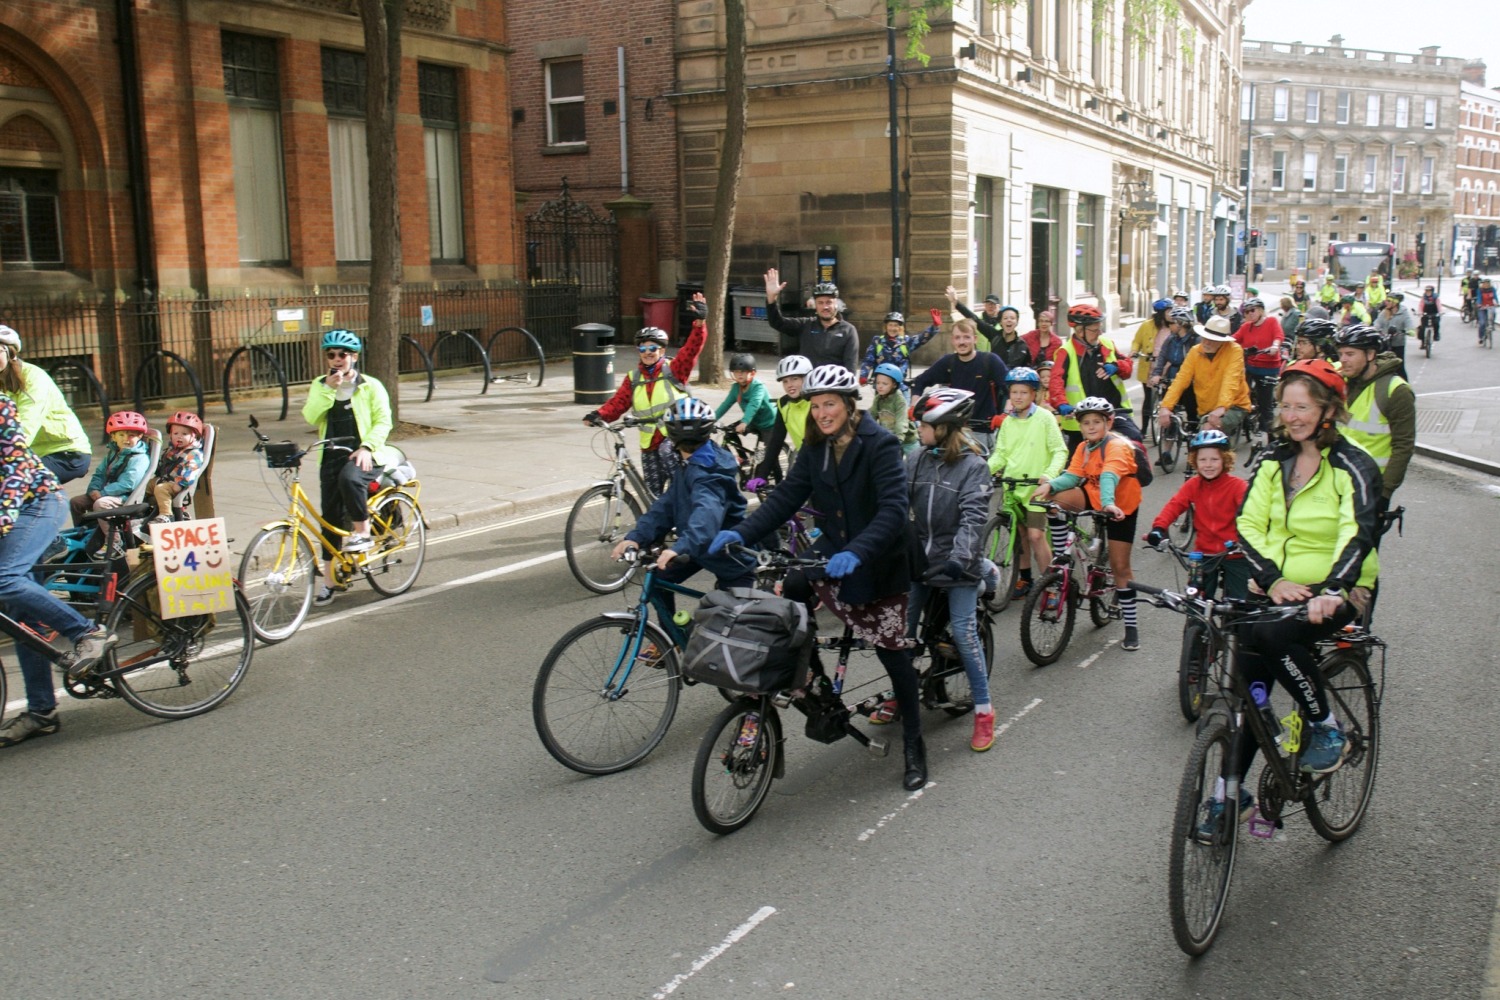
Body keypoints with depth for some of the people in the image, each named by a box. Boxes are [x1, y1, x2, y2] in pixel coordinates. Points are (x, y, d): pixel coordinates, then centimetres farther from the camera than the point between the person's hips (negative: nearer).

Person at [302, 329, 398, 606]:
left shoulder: (370, 386, 2)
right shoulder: (320, 386, 12)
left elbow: (383, 421, -5)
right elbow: (311, 417, -4)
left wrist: (367, 447, -20)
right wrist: (328, 388, -14)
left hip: (362, 455, -4)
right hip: (332, 456, 4)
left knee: (350, 478, -38)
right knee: (331, 517, 2)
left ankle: (363, 532, -17)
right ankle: (330, 579, 11)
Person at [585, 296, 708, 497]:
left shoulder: (674, 369, -2)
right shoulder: (633, 378, 7)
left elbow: (692, 348, -14)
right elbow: (618, 402, -1)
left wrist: (700, 322, -30)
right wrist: (599, 415, -21)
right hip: (650, 443, 4)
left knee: (667, 452, -36)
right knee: (654, 495, 7)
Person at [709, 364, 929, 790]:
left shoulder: (880, 445, -19)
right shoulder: (816, 448, 0)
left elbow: (893, 509, -30)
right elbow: (786, 496, -6)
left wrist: (856, 552, -45)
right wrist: (742, 532, -21)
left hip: (879, 563, -5)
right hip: (832, 552, 6)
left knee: (893, 653, 2)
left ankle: (914, 745, 20)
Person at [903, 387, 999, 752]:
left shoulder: (973, 465, -11)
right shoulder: (915, 460, 3)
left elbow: (974, 516, -20)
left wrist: (960, 556, -33)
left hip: (958, 564, -5)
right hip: (920, 558, 5)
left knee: (963, 633, -6)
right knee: (903, 627, 7)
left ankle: (983, 710, 7)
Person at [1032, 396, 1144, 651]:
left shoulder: (1117, 446, -22)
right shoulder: (1084, 448, 0)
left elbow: (1109, 476, -41)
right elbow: (1071, 476, -10)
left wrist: (1108, 503, -57)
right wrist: (1050, 485, -30)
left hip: (1120, 508, -5)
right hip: (1093, 497, 5)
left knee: (1120, 566, -3)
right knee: (1058, 498, -25)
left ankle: (1131, 625, 9)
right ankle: (1059, 557, -9)